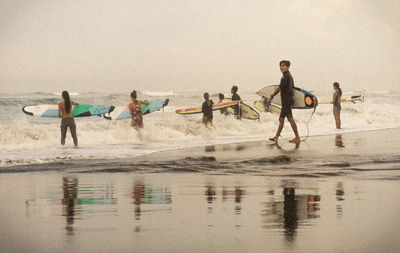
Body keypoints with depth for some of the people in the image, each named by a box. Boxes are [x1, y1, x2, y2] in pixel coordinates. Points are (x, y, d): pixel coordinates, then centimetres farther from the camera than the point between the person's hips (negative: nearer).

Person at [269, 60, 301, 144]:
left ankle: (297, 138, -11)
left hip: (286, 100, -10)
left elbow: (279, 88, -14)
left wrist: (272, 96, -1)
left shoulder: (285, 76, -15)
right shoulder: (289, 76, 16)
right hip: (285, 101, 10)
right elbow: (292, 87, 23)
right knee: (281, 119, 13)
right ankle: (276, 137, 18)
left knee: (290, 118, -11)